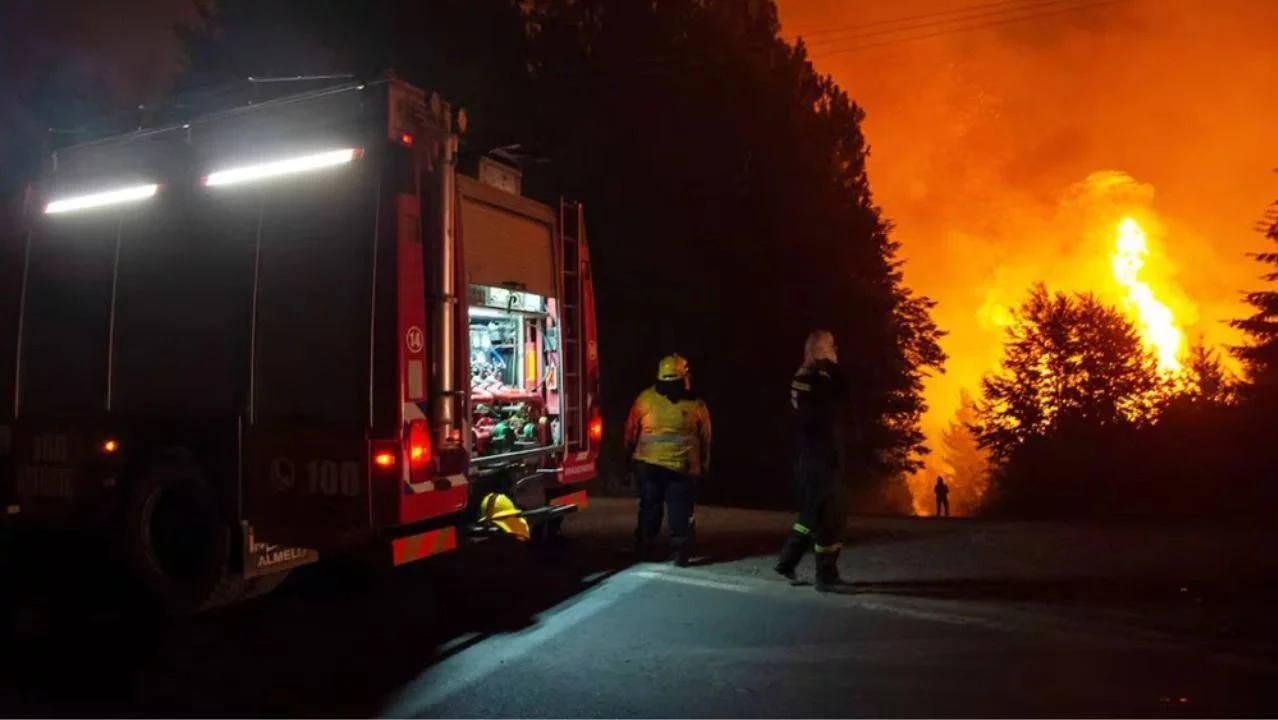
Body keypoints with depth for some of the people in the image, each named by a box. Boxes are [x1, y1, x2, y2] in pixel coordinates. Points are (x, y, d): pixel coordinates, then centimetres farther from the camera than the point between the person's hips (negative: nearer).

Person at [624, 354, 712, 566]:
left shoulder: (645, 398, -6)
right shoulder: (696, 404, -4)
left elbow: (631, 431, 1)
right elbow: (705, 438, 5)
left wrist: (631, 453, 16)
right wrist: (703, 464, 17)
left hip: (649, 464, 1)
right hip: (683, 466, -1)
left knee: (649, 507, 15)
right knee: (681, 510, 8)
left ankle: (643, 549, 23)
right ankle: (680, 553, 9)